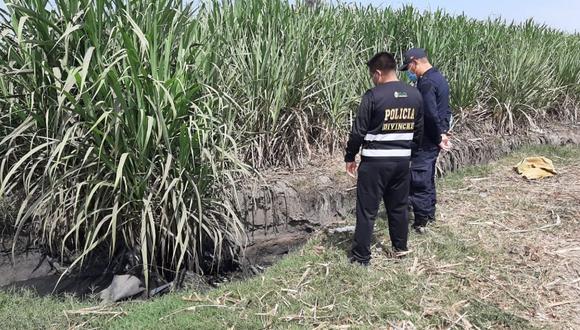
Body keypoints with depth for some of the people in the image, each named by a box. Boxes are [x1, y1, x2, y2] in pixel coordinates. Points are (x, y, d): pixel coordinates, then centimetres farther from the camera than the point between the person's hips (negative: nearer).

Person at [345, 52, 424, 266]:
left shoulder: (373, 96, -13)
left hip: (375, 161, -5)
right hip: (402, 160, 6)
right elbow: (419, 130, 11)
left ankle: (361, 256, 9)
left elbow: (359, 131, -11)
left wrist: (350, 157, 1)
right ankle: (401, 247, 32)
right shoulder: (415, 95, 4)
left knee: (367, 210, 3)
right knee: (399, 206, 19)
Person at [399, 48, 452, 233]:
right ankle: (430, 213, 31)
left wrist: (439, 138, -13)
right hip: (434, 139, 10)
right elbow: (445, 110, 15)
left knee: (419, 180, -2)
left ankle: (421, 221, 5)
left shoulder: (426, 82, -19)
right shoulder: (439, 78, 13)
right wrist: (443, 133, 10)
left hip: (426, 140, -10)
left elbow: (431, 115, -24)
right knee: (428, 178, 19)